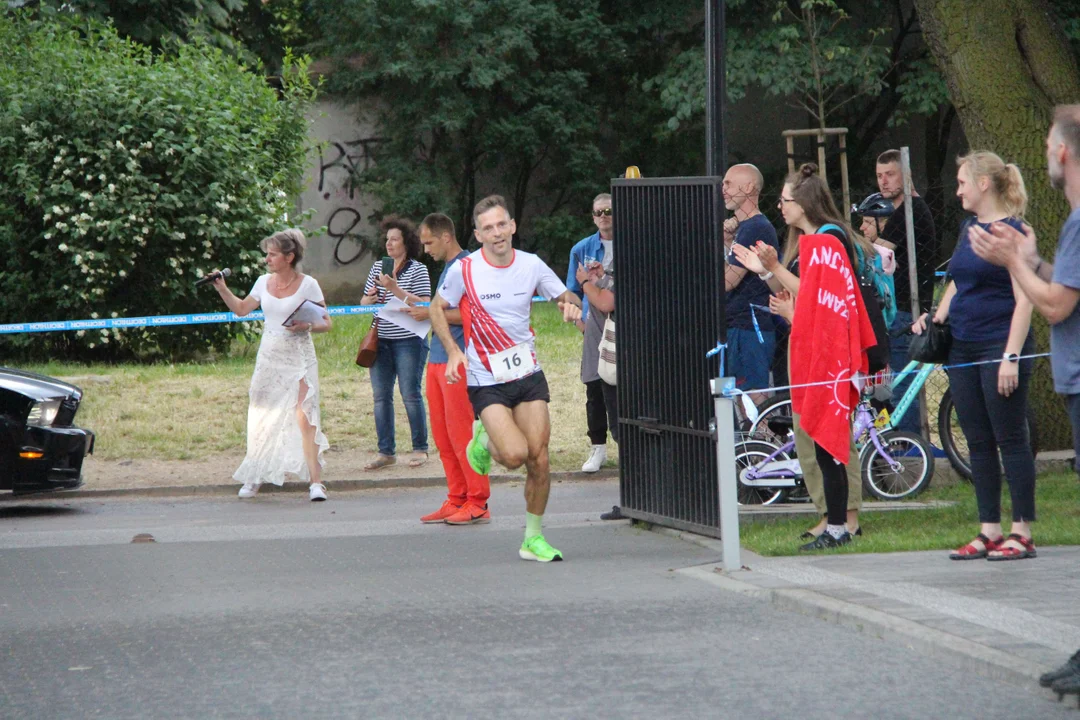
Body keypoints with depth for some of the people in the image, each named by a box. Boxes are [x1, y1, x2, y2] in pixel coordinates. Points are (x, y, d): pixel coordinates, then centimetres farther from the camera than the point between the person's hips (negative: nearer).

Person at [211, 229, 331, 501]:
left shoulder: (308, 285, -7)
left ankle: (315, 481, -13)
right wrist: (222, 289, 9)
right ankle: (254, 477, 19)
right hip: (269, 357, 5)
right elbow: (242, 309, 20)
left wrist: (306, 326, -22)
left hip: (298, 358, -5)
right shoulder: (264, 282, 7)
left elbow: (326, 323, -4)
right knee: (261, 418, 6)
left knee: (304, 417, -14)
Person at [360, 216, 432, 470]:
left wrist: (395, 289, -19)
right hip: (381, 341, 5)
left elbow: (424, 306, -13)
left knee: (410, 394, -4)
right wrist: (371, 299, -5)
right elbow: (363, 302, 18)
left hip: (409, 341, -5)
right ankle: (386, 451, 9)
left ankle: (420, 449, 7)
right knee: (381, 396, 3)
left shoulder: (417, 269, -3)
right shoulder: (378, 268, 12)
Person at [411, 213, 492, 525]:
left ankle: (477, 503, -5)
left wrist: (432, 314, -13)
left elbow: (469, 314, -17)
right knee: (443, 437, 9)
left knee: (461, 434, -8)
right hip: (437, 359, 10)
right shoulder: (448, 268, 18)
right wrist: (417, 307, 15)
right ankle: (456, 500, 14)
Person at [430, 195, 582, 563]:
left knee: (538, 460, -2)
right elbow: (437, 308, 7)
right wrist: (453, 351, -6)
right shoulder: (463, 269, -8)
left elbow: (566, 297, 13)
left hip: (528, 374, 3)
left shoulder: (531, 265, 0)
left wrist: (572, 305, -12)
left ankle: (533, 538, 14)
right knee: (514, 455, -19)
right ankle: (483, 438, 16)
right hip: (486, 381, -3)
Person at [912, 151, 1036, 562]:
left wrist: (1012, 357, -19)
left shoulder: (1011, 232, -11)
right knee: (978, 442, 9)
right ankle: (989, 531, 14)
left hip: (999, 348, -8)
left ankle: (1022, 533, 0)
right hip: (963, 349, 8)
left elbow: (1024, 299, -14)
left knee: (1010, 439, -4)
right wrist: (935, 320, 8)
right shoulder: (968, 228, 13)